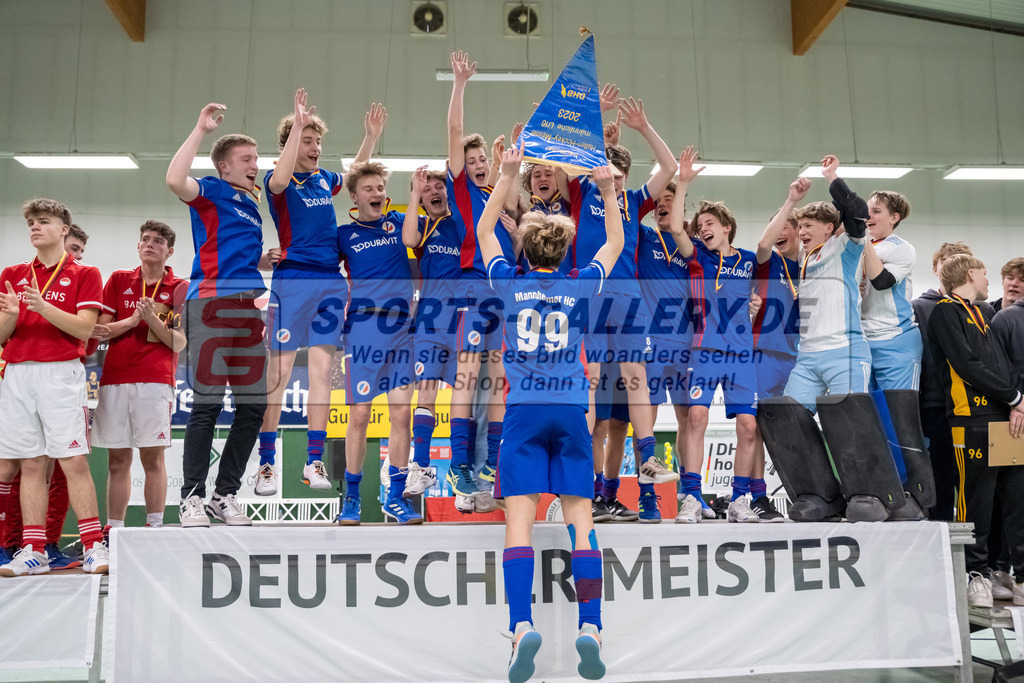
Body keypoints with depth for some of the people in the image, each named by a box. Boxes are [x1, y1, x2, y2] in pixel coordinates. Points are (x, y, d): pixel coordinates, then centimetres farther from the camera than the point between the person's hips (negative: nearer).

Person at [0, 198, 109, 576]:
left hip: (61, 373, -4)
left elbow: (85, 328, -5)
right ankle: (34, 551, 9)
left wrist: (43, 306, -17)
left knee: (74, 461, -8)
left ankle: (94, 547, -5)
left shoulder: (84, 274, 6)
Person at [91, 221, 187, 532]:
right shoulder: (118, 280, 15)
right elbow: (100, 328, 9)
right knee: (117, 460, 5)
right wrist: (133, 319, -7)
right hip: (114, 380, 3)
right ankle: (113, 529, 11)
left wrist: (153, 319, -13)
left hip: (155, 381, -3)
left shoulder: (180, 288, 7)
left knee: (152, 457, -5)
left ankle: (154, 526, 1)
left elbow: (179, 344, 1)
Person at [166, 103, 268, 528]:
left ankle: (226, 494, 14)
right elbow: (175, 179, -18)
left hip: (249, 308, 7)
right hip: (212, 302, -7)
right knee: (207, 403, -9)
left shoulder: (252, 204, 26)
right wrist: (201, 129, -13)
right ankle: (191, 497, 0)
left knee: (253, 405, 4)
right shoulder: (210, 191, 5)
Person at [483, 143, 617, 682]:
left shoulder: (510, 283, 6)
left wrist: (506, 176, 20)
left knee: (519, 521, -5)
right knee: (580, 521, 1)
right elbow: (615, 243, 24)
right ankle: (590, 628, -6)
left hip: (523, 411, -1)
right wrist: (608, 190, 22)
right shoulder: (580, 286, 7)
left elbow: (483, 230, 21)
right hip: (572, 411, 1)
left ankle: (522, 627, -17)